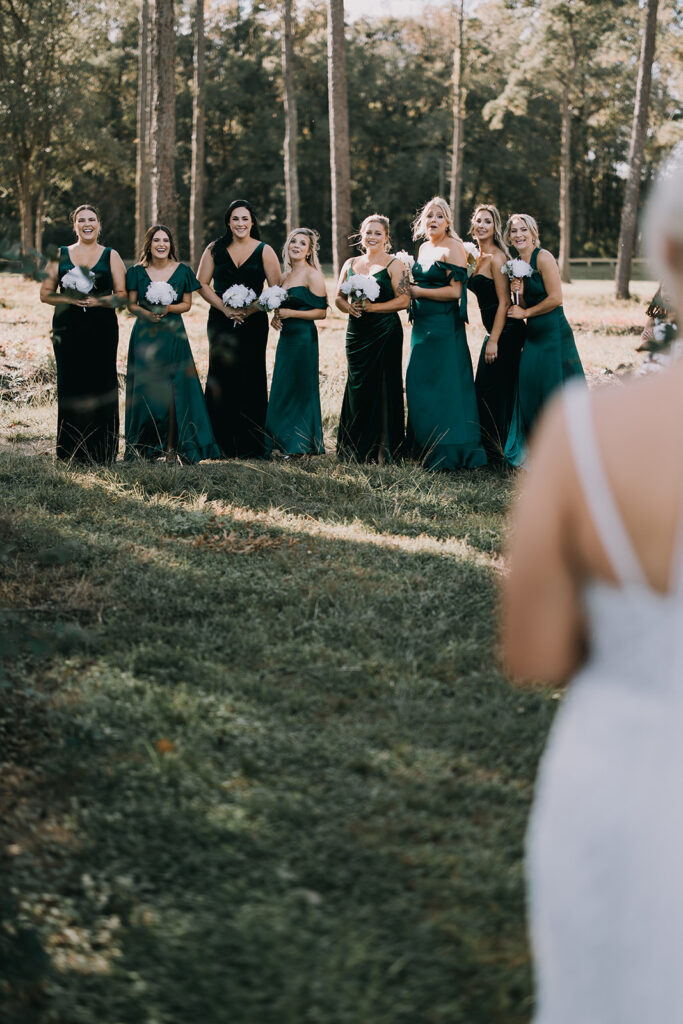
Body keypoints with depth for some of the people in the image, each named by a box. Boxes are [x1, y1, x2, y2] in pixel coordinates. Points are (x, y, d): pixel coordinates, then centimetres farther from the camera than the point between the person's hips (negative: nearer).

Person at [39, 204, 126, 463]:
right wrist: (69, 299, -9)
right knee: (70, 384, -2)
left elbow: (122, 294, 3)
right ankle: (71, 450, 5)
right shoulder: (60, 255, 11)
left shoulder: (111, 256, 9)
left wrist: (98, 300, -14)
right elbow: (45, 293, 9)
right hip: (68, 328, 1)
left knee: (101, 384, -4)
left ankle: (101, 451, 2)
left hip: (102, 328, -1)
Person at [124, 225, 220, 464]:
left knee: (172, 390, -6)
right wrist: (145, 312, -14)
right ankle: (145, 448, 4)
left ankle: (171, 447, -3)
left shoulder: (182, 271, 5)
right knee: (145, 391, -2)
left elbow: (187, 304, 5)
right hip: (145, 335, 0)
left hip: (173, 335, 0)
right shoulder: (137, 272, 5)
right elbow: (131, 304, 6)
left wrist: (168, 308, -13)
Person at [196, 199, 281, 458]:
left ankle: (250, 446, 1)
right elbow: (202, 283, 4)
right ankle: (223, 444, 4)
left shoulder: (264, 251, 2)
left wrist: (251, 309, -13)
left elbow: (276, 289, -1)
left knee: (250, 379, -3)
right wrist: (225, 308, -8)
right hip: (221, 321, 2)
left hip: (254, 323, -1)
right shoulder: (215, 249, 7)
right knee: (221, 378, -1)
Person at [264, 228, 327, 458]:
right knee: (281, 390, 8)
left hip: (303, 337, -8)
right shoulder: (286, 275, 15)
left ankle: (302, 446, 2)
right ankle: (285, 442, 15)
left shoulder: (312, 275, -9)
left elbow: (321, 312, -14)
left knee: (299, 390, -4)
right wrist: (276, 318, 6)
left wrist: (291, 313, -18)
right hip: (286, 336, 8)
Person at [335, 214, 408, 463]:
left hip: (385, 334, -5)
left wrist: (371, 307, -17)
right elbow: (338, 297, 15)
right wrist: (349, 307, -8)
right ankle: (355, 449, 12)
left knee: (382, 388, -5)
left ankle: (383, 451, 0)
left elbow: (403, 300, -9)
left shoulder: (393, 264, 0)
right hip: (356, 334, 5)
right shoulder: (350, 264, 14)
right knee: (356, 388, 5)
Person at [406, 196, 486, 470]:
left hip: (444, 325, -9)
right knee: (419, 383, 9)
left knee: (442, 384, -6)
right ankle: (425, 448, 17)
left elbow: (455, 291, -17)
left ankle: (448, 452, -1)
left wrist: (418, 292, -12)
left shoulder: (452, 248, -10)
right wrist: (409, 288, 8)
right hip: (422, 324, 9)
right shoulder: (424, 248, 15)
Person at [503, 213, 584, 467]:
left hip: (554, 332, -8)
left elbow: (555, 298, -14)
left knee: (552, 392, -5)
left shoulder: (543, 257, -10)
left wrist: (525, 313, -6)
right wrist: (519, 293, -4)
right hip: (533, 336, 8)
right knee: (528, 391, 6)